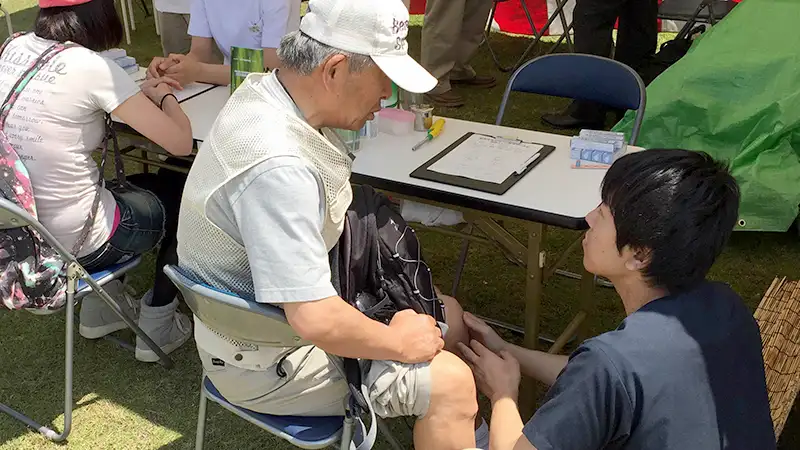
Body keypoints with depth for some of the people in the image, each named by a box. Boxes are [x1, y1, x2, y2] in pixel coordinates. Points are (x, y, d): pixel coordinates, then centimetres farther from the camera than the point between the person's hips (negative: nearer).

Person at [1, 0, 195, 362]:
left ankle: (100, 309, 35)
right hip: (75, 245, -7)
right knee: (180, 196, 20)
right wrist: (165, 96, 1)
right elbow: (181, 142, -19)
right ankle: (157, 329, 27)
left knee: (147, 184, 30)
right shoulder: (91, 67, -22)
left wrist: (140, 93, 13)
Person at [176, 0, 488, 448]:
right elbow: (317, 321, -34)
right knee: (450, 383, -11)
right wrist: (400, 343, -18)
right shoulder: (277, 166, -36)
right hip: (268, 359, -9)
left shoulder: (265, 88, -6)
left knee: (447, 315, 13)